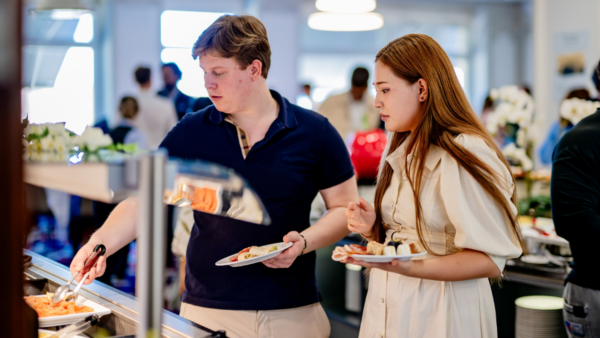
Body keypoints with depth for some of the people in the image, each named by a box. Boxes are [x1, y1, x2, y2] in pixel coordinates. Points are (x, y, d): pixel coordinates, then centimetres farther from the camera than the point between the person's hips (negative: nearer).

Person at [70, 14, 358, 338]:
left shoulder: (314, 132, -2)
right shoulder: (191, 132, 1)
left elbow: (345, 208, 2)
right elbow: (143, 202, -2)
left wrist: (303, 242, -15)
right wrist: (99, 244, -19)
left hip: (293, 312, -1)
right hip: (207, 310, 1)